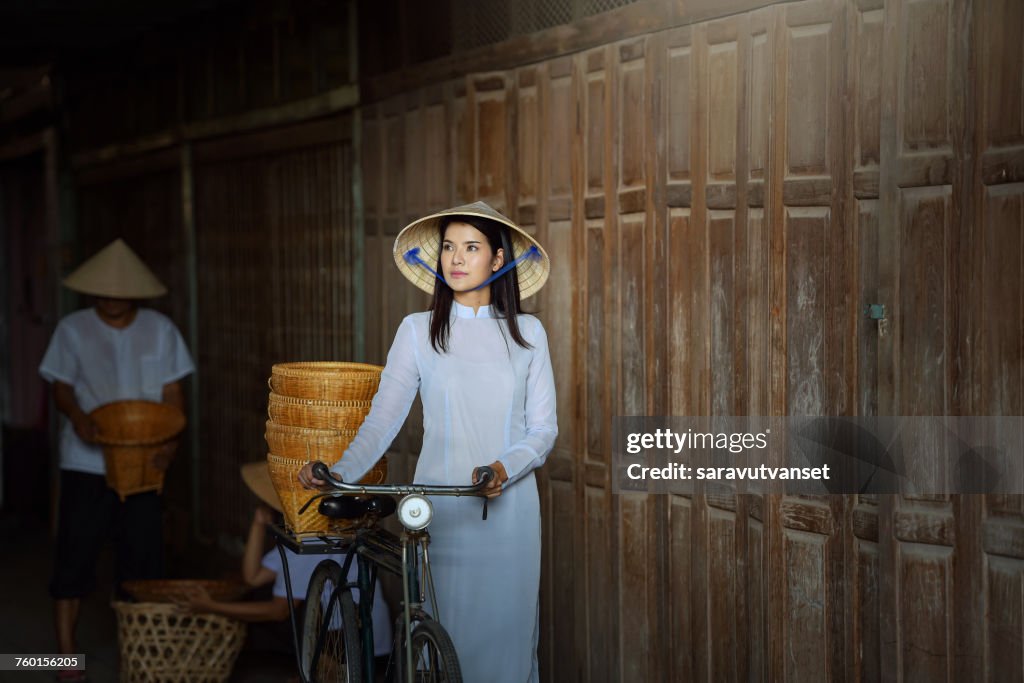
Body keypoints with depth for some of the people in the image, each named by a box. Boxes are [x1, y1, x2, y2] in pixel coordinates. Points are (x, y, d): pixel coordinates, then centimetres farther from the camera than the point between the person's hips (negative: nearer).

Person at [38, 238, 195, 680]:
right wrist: (77, 416, -20)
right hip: (86, 461, -1)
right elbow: (61, 386, 2)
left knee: (141, 551, 6)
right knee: (76, 550, -2)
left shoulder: (160, 330, 2)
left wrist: (170, 440, -13)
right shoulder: (73, 329, 0)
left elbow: (172, 391, 3)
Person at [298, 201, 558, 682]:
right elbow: (382, 418, 0)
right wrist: (342, 473, -16)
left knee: (508, 626, 1)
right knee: (445, 631, -2)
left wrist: (505, 468, -15)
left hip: (510, 504, 1)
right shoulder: (418, 331, 5)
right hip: (439, 509, -1)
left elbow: (543, 426, 4)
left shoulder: (526, 332, 7)